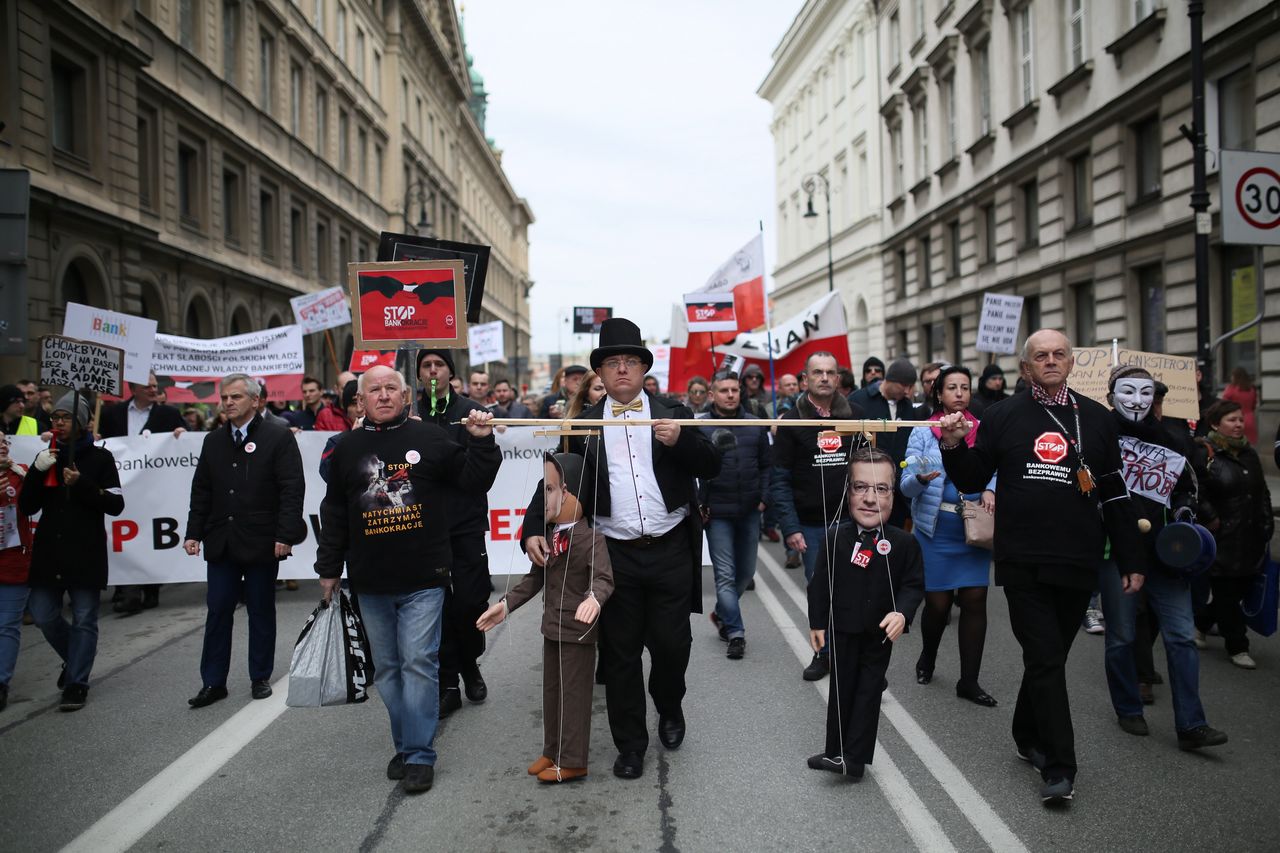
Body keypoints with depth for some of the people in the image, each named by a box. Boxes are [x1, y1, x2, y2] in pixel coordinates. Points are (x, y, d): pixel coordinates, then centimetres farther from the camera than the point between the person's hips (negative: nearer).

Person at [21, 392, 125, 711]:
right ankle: (76, 657, 31)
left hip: (86, 553, -4)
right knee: (42, 614, 5)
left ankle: (76, 683, 11)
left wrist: (81, 484, -18)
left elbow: (115, 504, -6)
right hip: (49, 552, 4)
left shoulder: (99, 457, 0)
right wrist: (37, 472, -10)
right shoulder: (47, 457, 10)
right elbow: (27, 507, 4)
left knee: (84, 619, 0)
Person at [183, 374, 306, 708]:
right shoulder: (213, 441, 11)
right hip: (221, 542, 4)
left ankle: (260, 677, 21)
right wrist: (194, 532, 6)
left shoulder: (278, 438, -5)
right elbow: (201, 490, 14)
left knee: (261, 612, 8)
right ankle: (213, 682, 14)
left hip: (261, 543, -4)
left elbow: (292, 490, -10)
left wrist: (285, 535, -16)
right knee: (218, 612, 5)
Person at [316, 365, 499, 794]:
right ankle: (405, 746, 25)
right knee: (387, 668, 12)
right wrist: (329, 567, 14)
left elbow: (473, 482, 3)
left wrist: (481, 442, -11)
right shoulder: (347, 449, 8)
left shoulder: (430, 437, 1)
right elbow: (333, 513, 14)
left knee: (418, 662, -5)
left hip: (423, 580, -3)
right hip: (371, 584, 4)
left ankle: (419, 755, 3)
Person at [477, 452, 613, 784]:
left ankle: (572, 761, 15)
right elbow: (535, 577, 13)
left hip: (578, 630, -8)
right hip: (552, 626, 8)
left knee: (574, 693, 3)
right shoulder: (549, 536, 6)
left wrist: (594, 599, -51)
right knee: (551, 690, 18)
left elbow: (604, 578, -30)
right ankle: (552, 751, 33)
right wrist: (506, 604, 6)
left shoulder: (591, 538, -20)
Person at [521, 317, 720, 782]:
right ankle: (630, 743, 24)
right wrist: (533, 530, -14)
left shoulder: (672, 416, 4)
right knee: (620, 652, 8)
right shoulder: (584, 425, 4)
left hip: (671, 552, 0)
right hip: (616, 556, 0)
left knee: (671, 643, 6)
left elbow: (711, 467, -1)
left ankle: (669, 708, 38)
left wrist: (680, 440, -20)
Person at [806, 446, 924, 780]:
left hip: (880, 633, -1)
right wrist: (817, 622, -2)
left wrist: (902, 613, -24)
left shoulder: (903, 543, -13)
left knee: (869, 690, 8)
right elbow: (820, 582, -3)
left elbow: (913, 584, -6)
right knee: (841, 689, 13)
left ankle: (854, 758, 14)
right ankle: (836, 751, 25)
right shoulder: (833, 537, -11)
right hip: (842, 630, 1)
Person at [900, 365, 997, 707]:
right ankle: (927, 657, 32)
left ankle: (969, 681, 11)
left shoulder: (984, 431, 4)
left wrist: (990, 490, -12)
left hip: (974, 530, 2)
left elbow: (997, 470, 9)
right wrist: (921, 478, -28)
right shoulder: (923, 432, -2)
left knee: (974, 601, -2)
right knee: (938, 602, 2)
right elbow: (907, 486, -6)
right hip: (935, 529, -2)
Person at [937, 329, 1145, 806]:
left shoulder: (1096, 419, 10)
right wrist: (954, 447, -14)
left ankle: (1028, 737, 33)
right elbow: (972, 482, 6)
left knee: (1048, 658, 13)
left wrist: (1132, 561, 10)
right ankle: (1058, 768, 2)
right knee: (1046, 662, -4)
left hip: (1078, 564, 3)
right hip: (1023, 564, -3)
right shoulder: (1003, 417, 3)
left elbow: (1115, 496, 12)